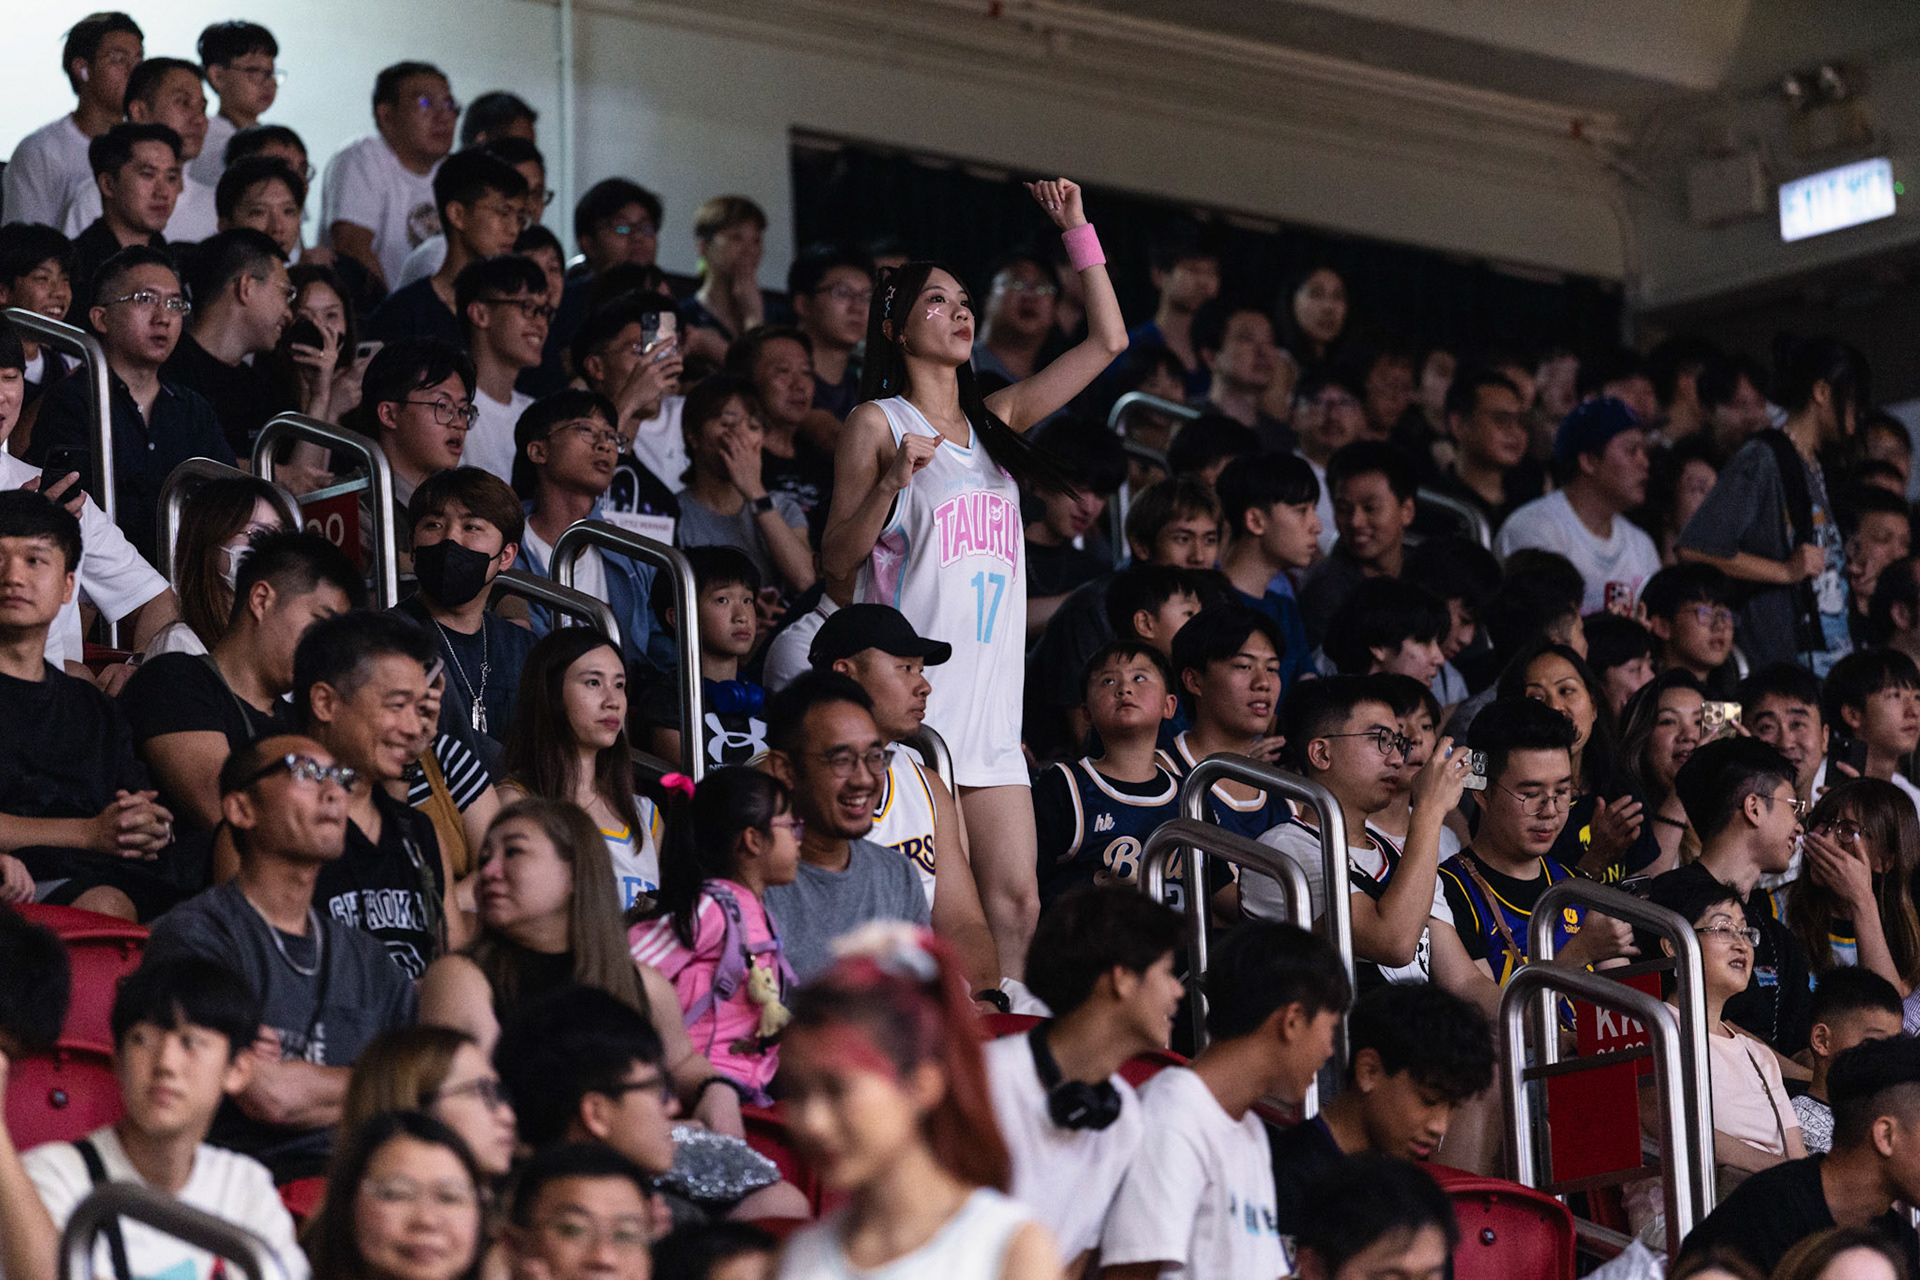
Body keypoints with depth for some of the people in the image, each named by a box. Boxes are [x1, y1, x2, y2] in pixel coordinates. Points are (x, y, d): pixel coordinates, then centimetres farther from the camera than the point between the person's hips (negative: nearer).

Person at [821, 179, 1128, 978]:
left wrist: (1077, 230, 15)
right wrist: (893, 481, -15)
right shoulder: (877, 423, 4)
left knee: (1015, 901, -1)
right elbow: (834, 563, -1)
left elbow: (1108, 341, 19)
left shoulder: (994, 420, 20)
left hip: (991, 702, 6)